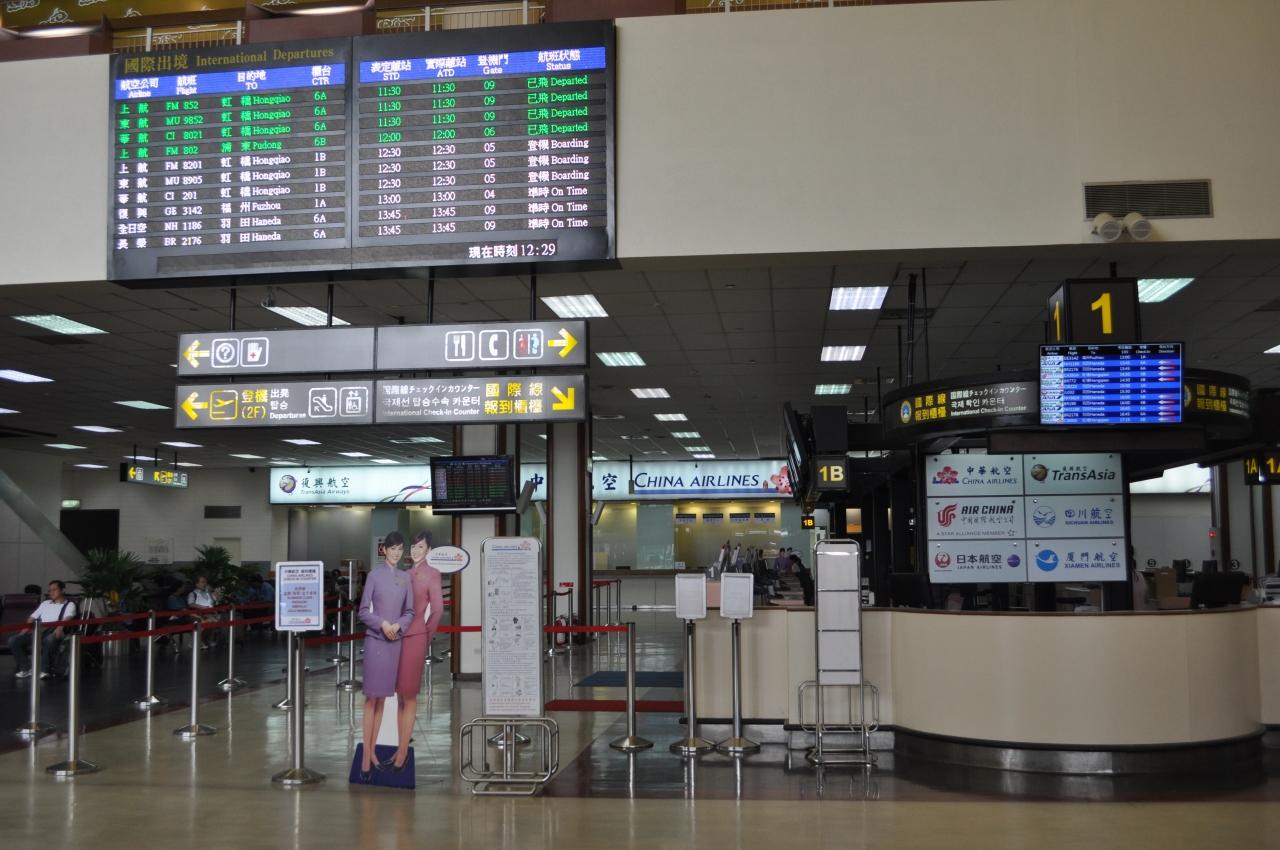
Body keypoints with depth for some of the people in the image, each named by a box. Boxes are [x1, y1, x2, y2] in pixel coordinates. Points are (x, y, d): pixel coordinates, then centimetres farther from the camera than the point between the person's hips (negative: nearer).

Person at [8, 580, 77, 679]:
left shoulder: (69, 605, 10)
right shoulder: (45, 603, 29)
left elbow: (68, 618, -10)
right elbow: (32, 618, 24)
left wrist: (60, 627, -32)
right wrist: (23, 631, 4)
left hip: (54, 633, -6)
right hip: (39, 633, 6)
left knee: (49, 640, -42)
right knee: (13, 640, -15)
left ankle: (46, 671, -31)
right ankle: (26, 669, -13)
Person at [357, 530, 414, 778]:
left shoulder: (405, 578, 8)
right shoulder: (374, 575, -4)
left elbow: (410, 612, 11)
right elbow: (363, 611, -3)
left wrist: (397, 626, -7)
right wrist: (382, 624, -17)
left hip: (395, 642, 4)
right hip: (375, 640, -4)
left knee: (382, 698, 9)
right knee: (371, 698, -5)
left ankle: (373, 750, 16)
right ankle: (366, 756, -4)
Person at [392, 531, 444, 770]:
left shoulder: (432, 574, -4)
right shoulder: (406, 574, 13)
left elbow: (438, 609, -5)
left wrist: (426, 636, 2)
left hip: (415, 638, -6)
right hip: (399, 636, 6)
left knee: (409, 695, -3)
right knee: (400, 695, 10)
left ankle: (403, 752, 1)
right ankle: (401, 748, 17)